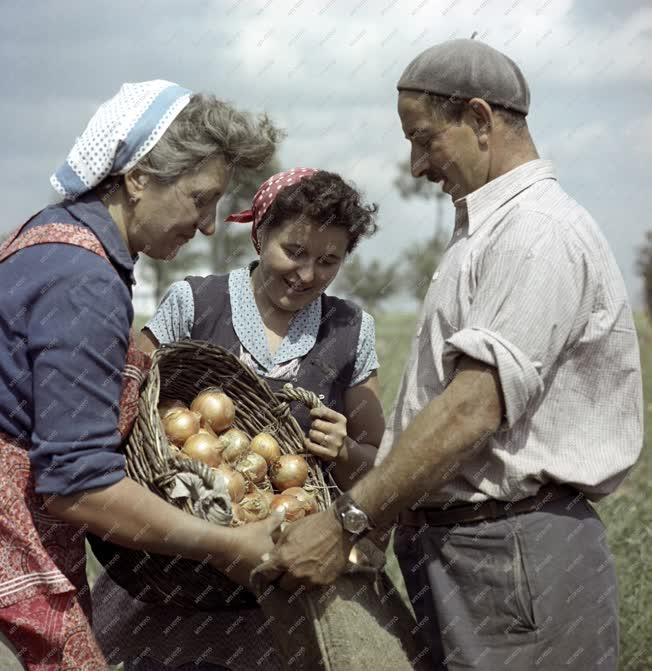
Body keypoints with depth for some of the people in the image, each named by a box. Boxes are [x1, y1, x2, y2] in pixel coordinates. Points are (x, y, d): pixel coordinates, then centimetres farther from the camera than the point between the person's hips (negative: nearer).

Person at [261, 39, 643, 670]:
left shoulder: (540, 233, -14)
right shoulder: (483, 234, 18)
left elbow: (476, 406, -23)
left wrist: (347, 520, -23)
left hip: (511, 554, -9)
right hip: (443, 544, 9)